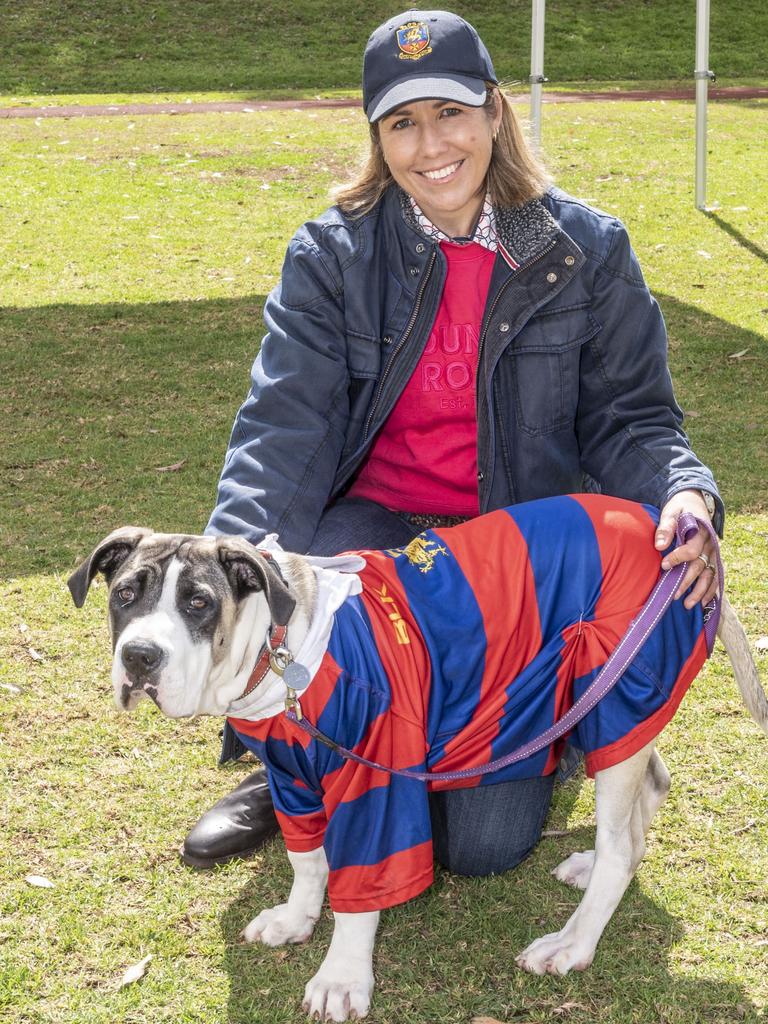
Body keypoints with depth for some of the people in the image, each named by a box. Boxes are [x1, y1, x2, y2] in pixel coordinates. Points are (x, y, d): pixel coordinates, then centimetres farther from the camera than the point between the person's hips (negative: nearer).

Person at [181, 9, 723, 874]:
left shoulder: (585, 251, -4)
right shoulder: (332, 255, -4)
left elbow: (628, 419, -1)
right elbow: (285, 424, -14)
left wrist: (687, 498, -26)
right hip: (373, 528, 1)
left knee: (484, 842, -12)